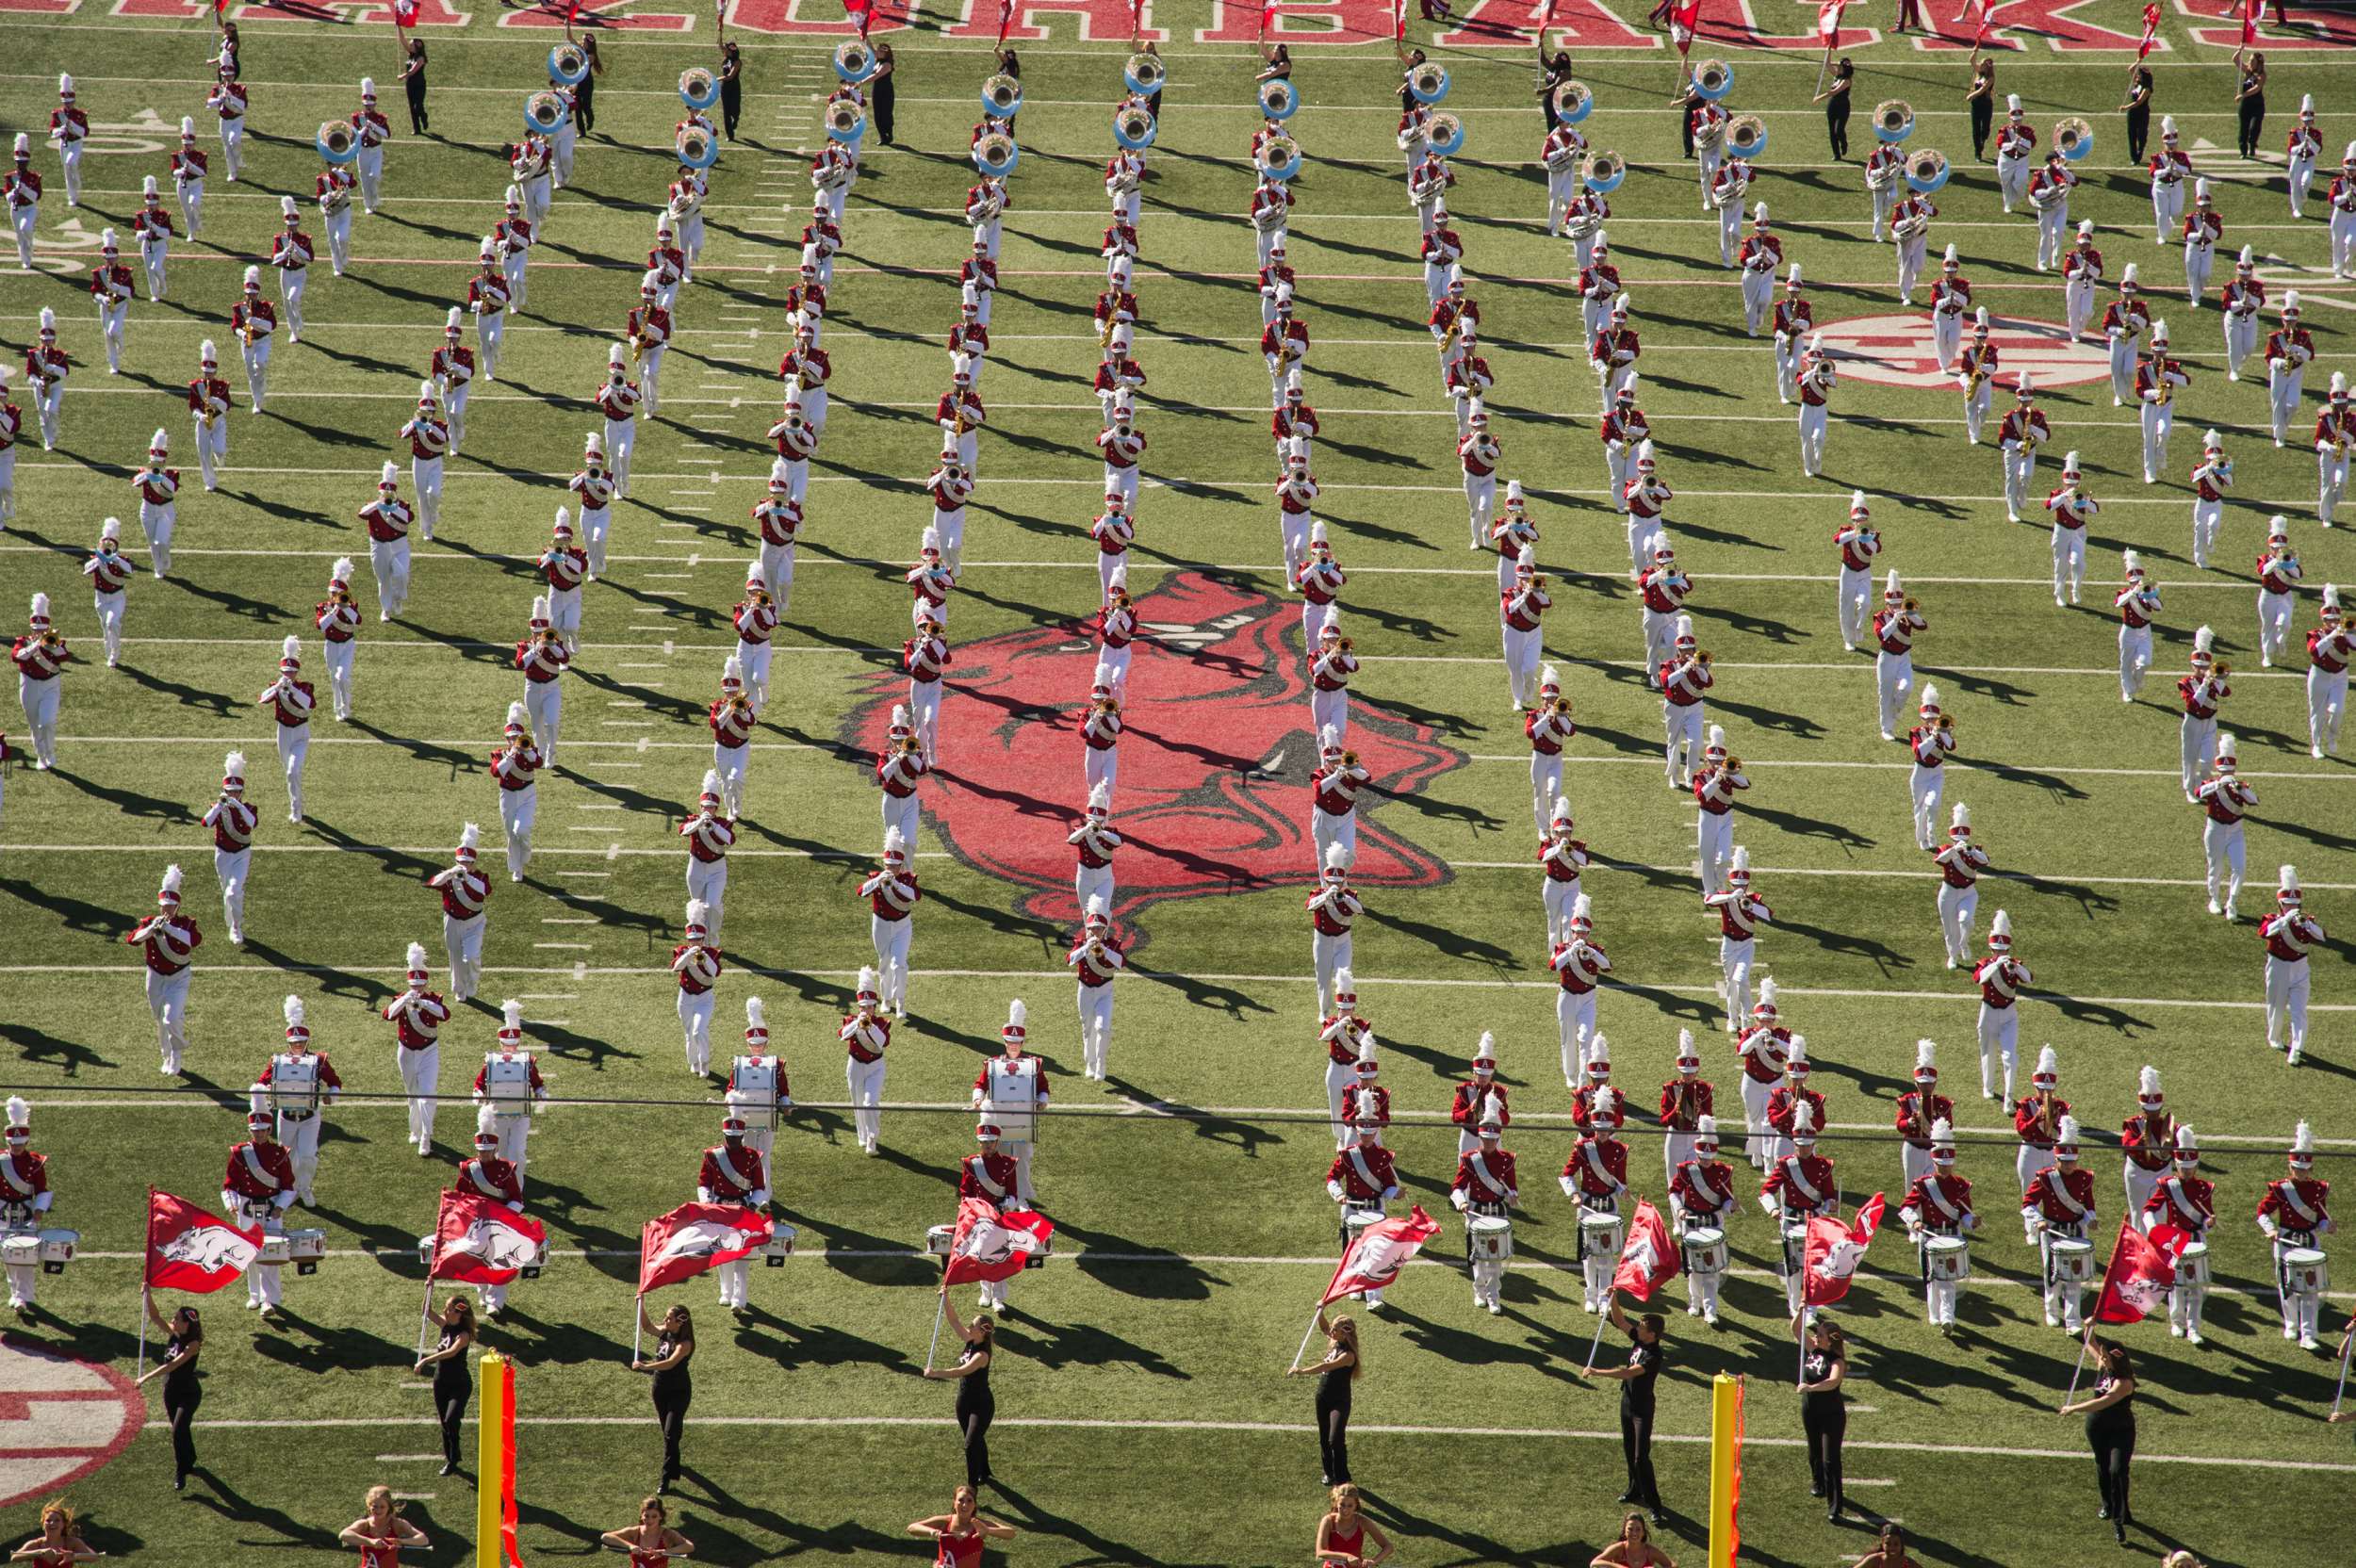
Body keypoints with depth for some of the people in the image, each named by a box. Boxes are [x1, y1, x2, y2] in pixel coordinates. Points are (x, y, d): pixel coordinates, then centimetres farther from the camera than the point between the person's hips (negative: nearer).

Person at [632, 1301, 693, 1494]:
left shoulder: (684, 1343, -24)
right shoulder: (664, 1332, -2)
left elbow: (671, 1362, -39)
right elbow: (647, 1326, 19)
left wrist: (645, 1366, -47)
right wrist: (641, 1306, 8)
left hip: (678, 1392, -7)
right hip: (660, 1388, 7)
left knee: (670, 1433, -10)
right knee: (666, 1430, 20)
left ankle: (666, 1479, -7)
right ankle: (673, 1462, 42)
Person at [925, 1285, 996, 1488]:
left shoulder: (982, 1355, -28)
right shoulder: (970, 1342, -4)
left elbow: (962, 1372, -39)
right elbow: (954, 1321, 0)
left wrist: (935, 1373, -40)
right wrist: (946, 1299, -10)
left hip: (981, 1405, -9)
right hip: (965, 1402, 9)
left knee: (971, 1444, -11)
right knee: (976, 1440, 23)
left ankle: (972, 1485, -4)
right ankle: (984, 1473, 41)